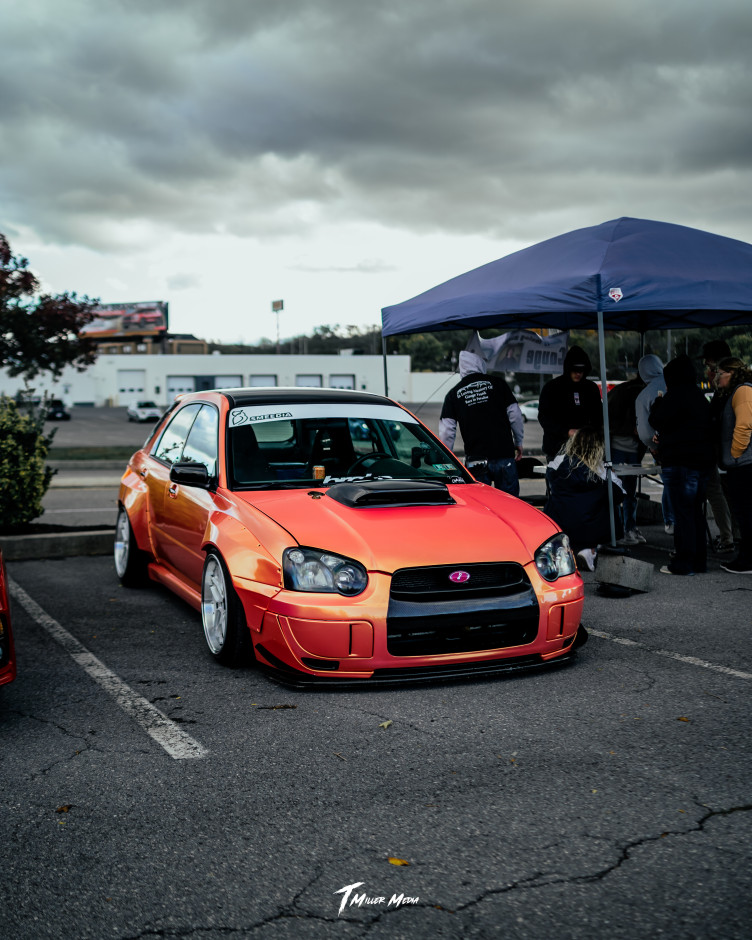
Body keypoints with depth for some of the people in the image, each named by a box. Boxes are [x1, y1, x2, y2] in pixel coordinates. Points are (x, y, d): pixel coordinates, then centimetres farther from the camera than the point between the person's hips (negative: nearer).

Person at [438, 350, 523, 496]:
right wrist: (518, 442, 15)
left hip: (475, 460, 1)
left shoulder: (453, 394, 6)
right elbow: (515, 414, 2)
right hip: (504, 455, 0)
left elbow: (446, 431, 1)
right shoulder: (497, 383, 3)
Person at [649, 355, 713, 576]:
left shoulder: (676, 394, -11)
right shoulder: (699, 396, 17)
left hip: (680, 462, -9)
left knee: (682, 513, -7)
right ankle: (698, 561, 17)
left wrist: (658, 401, 7)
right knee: (696, 512, 13)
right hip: (702, 460, 9)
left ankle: (684, 563, -6)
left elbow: (657, 420, -13)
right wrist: (663, 436, 23)